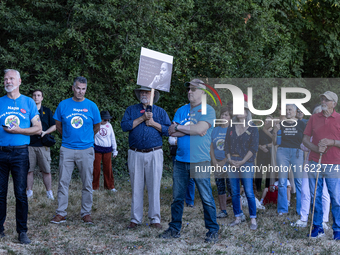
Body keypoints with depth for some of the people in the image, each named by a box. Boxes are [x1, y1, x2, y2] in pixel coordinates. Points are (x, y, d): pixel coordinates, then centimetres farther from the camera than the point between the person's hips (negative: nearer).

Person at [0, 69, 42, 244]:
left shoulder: (28, 102, 6)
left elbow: (38, 129, 3)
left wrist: (18, 130, -10)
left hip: (20, 153, -2)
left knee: (20, 193, -2)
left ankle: (22, 231, 4)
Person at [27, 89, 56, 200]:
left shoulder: (47, 111, 12)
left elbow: (54, 126, 10)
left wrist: (45, 132, -7)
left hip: (43, 145, 0)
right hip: (29, 144, 0)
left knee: (46, 170, -1)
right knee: (29, 170, 0)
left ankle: (49, 192, 4)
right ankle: (29, 192, 8)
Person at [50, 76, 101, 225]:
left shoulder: (91, 106, 2)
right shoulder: (63, 105, 3)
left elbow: (97, 127, 14)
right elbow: (58, 125, 15)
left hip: (86, 150, 0)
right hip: (67, 149, 0)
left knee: (87, 183, 3)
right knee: (63, 182, 1)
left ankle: (86, 213, 13)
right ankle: (61, 213, 7)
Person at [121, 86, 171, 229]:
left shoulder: (160, 111, 11)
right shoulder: (131, 110, 12)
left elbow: (168, 130, 0)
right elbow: (124, 126, -6)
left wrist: (153, 123, -9)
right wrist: (142, 118, -10)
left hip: (154, 154, -1)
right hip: (135, 154, 1)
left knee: (154, 188, -1)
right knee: (136, 188, 3)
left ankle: (155, 219, 6)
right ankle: (135, 219, 11)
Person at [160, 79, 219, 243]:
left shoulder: (208, 110, -1)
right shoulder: (181, 110, 15)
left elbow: (200, 129, -16)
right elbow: (171, 132, 5)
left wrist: (179, 127, -6)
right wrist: (191, 129, -9)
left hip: (199, 161, -5)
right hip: (180, 160, 5)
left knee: (206, 198, -2)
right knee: (177, 197, 8)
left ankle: (213, 231, 6)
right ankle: (175, 229, 18)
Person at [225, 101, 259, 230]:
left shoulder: (252, 129, 2)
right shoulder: (231, 129, 14)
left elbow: (253, 148, -5)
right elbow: (226, 145, 12)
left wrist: (242, 162, -11)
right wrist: (229, 159, -5)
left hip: (246, 163, -4)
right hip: (232, 163, 4)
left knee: (249, 192, -8)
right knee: (234, 192, 6)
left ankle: (253, 219, 0)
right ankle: (238, 217, 15)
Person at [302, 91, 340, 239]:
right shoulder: (313, 118, 11)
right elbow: (305, 139, 10)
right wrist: (317, 148, -7)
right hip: (315, 163, 3)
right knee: (315, 197, 6)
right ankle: (317, 227, 16)